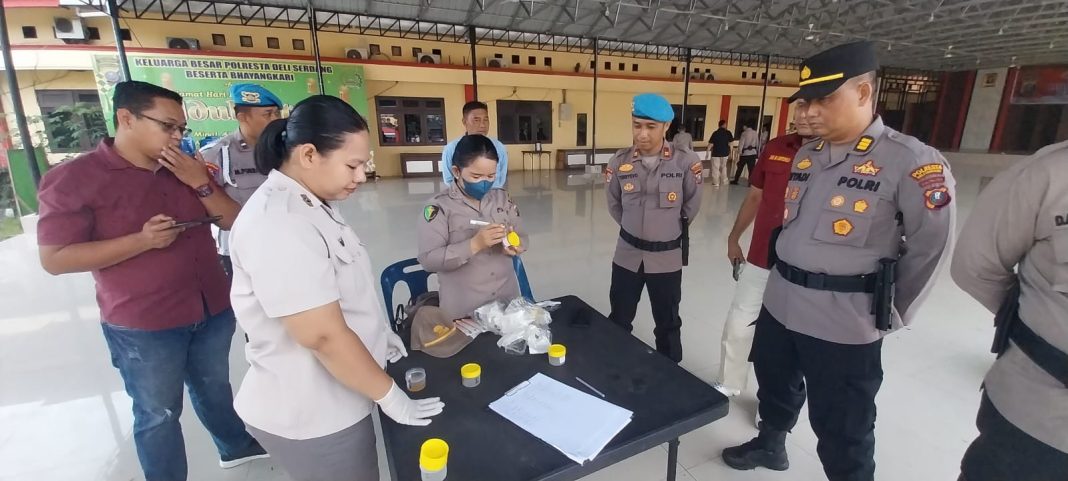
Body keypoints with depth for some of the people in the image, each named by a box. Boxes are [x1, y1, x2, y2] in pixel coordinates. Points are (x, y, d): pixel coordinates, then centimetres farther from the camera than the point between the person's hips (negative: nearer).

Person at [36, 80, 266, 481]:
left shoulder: (187, 170, 4)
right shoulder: (73, 178, -11)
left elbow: (234, 221, 1)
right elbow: (55, 259, -13)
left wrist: (201, 184, -14)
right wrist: (142, 240, -25)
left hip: (212, 310, 5)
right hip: (143, 326, -5)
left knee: (214, 388, 24)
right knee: (158, 414, 11)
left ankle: (236, 446, 46)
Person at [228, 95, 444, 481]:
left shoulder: (311, 204, 3)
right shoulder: (279, 224, -29)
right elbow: (324, 335, -29)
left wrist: (379, 332, 16)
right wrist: (391, 396, -19)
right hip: (311, 415, -9)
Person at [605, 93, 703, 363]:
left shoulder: (686, 162, -14)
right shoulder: (620, 162, -8)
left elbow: (691, 207, 0)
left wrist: (671, 230, 11)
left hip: (668, 256, -1)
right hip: (627, 254, 2)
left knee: (668, 324, 17)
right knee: (619, 320, 16)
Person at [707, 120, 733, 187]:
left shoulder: (715, 133, -10)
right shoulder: (728, 133, -4)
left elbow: (711, 144, -12)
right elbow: (730, 144, -1)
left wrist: (708, 152, -3)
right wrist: (730, 153, 8)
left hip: (716, 153, -3)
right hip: (725, 153, 3)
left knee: (715, 168, 5)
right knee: (723, 167, 22)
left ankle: (716, 183, 7)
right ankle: (724, 180, 30)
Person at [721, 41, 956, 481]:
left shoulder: (911, 161, -14)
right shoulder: (806, 154, 6)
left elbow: (931, 248, -9)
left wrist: (893, 314, -2)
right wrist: (789, 278, 16)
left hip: (845, 322, -6)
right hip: (780, 304, 7)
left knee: (842, 432, 10)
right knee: (775, 387, 27)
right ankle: (770, 444, 54)